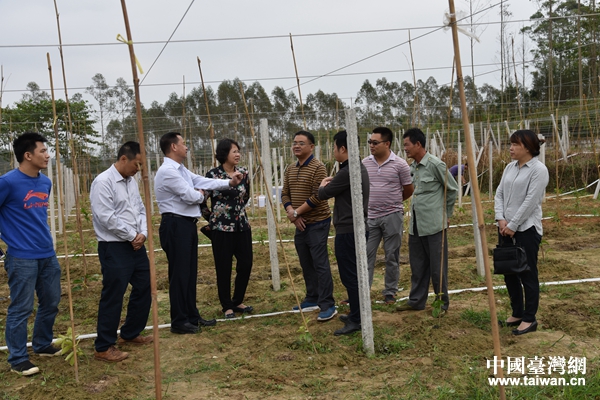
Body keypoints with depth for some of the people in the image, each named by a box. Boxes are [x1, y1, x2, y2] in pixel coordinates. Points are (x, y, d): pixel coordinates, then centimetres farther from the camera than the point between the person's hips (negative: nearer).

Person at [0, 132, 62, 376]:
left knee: (51, 303, 16)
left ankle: (43, 345, 34)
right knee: (21, 309, 2)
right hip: (22, 258, -7)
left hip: (48, 255, 7)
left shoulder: (45, 182, 8)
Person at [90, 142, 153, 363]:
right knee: (113, 297, -2)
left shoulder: (131, 182, 12)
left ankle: (130, 333, 34)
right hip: (114, 248, -9)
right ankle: (103, 348, 11)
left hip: (136, 245, 9)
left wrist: (143, 233, -5)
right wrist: (132, 235, -12)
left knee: (144, 288, 16)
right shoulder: (103, 182, -15)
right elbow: (106, 218, -21)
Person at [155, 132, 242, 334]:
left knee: (190, 272, 15)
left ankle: (192, 316, 25)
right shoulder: (167, 171, -16)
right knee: (179, 274, -3)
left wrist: (230, 183, 4)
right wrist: (200, 195, 4)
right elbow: (191, 196, -19)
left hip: (188, 225, 10)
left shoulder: (181, 170, 17)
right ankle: (179, 322, 6)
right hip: (176, 225, -10)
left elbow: (202, 181, 13)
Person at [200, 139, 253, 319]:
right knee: (224, 268, 3)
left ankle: (238, 301, 25)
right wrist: (212, 218, 3)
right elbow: (201, 200, -6)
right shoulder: (213, 174, -11)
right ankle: (227, 306, 17)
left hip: (242, 226, 5)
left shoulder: (243, 173, 5)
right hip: (221, 228, -5)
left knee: (246, 264, 6)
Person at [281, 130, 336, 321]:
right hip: (300, 224, 8)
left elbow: (317, 197, -19)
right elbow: (285, 194, 9)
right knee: (306, 264, 14)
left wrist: (296, 212, -15)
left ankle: (328, 305, -3)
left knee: (320, 264, -8)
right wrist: (291, 213, -9)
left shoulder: (318, 168, -12)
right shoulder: (290, 170, 12)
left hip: (317, 223, -8)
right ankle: (312, 299, 26)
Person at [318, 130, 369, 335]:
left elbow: (323, 194, -11)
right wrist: (332, 182, 8)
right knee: (354, 274, 18)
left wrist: (323, 184, 8)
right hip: (357, 228, 10)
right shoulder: (360, 168, 11)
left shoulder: (347, 172, -21)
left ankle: (356, 320, 2)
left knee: (349, 275, -4)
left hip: (347, 231, -10)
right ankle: (356, 313, 27)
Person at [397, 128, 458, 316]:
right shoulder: (412, 167, 9)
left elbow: (453, 189, -4)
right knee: (417, 265, 15)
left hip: (434, 225, -7)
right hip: (416, 225, 7)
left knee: (437, 266, 3)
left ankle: (442, 303, 17)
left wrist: (446, 214, 3)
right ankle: (416, 300, 26)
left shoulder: (435, 164, -13)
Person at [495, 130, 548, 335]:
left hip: (527, 228, -8)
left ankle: (529, 319, 11)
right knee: (509, 273, 12)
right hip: (507, 228, 8)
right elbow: (499, 194, 9)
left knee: (528, 274, 0)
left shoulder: (539, 169, -12)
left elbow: (530, 201, -16)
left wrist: (513, 225, -15)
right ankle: (517, 314, 26)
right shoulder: (510, 167, 11)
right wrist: (501, 218, -5)